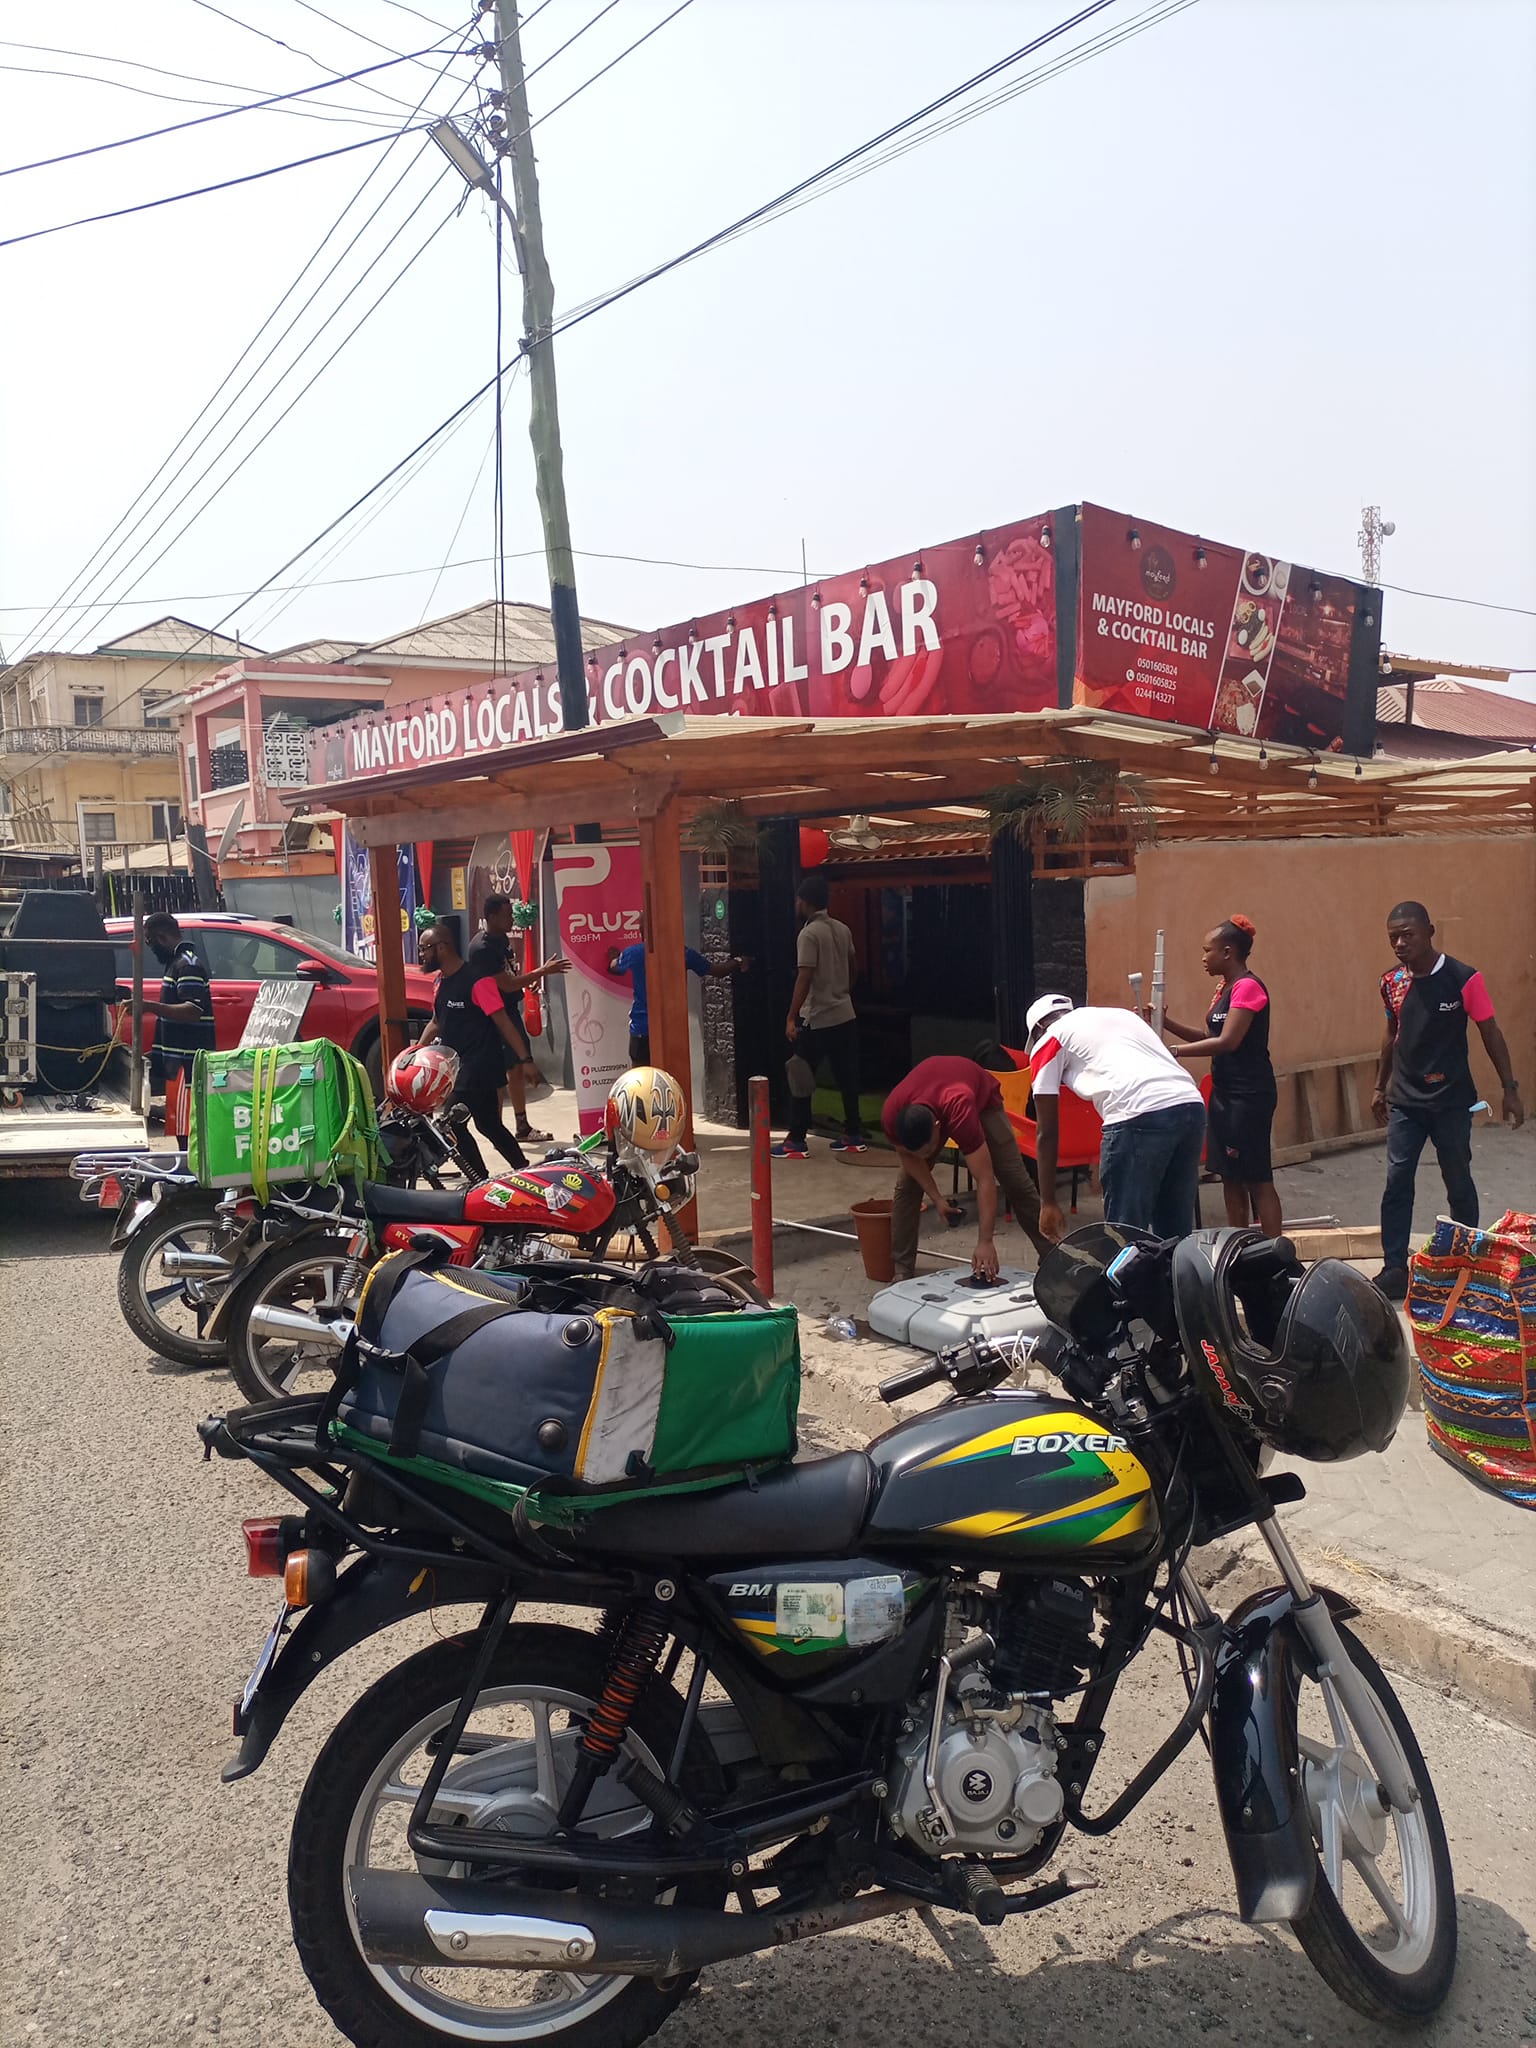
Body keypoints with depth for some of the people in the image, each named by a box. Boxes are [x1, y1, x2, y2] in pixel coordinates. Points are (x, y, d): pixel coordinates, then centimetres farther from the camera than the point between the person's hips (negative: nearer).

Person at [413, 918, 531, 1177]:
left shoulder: (476, 980, -16)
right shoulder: (441, 981, 11)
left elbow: (502, 1022, -18)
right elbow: (437, 1022, 22)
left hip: (480, 1065, -9)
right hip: (456, 1064, 9)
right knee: (488, 1124, 15)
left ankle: (483, 1182, 0)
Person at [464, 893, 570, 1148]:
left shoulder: (501, 939, 9)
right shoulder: (482, 948, -20)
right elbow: (507, 984, -24)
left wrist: (535, 975, 8)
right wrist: (543, 971, -22)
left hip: (510, 1010, 10)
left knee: (519, 1068, 13)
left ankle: (523, 1127, 21)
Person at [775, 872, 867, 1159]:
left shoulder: (809, 934, -15)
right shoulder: (843, 930, 8)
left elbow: (804, 979, -20)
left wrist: (791, 1018, -17)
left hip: (817, 1019, -8)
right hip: (845, 1015, 8)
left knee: (799, 1077, 0)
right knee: (846, 1076, 11)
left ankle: (796, 1141, 1)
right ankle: (854, 1135, 16)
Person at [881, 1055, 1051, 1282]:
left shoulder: (960, 1114, -48)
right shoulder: (891, 1116, -37)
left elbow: (985, 1180, -45)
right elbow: (907, 1155, -14)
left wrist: (986, 1242, -48)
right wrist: (936, 1198, -19)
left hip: (982, 1098, -3)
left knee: (1016, 1182, -4)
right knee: (906, 1184, -9)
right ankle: (902, 1268, 1)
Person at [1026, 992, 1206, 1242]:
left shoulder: (1049, 1041, 18)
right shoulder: (1122, 1014, 36)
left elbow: (1047, 1132, 15)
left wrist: (1048, 1202, 20)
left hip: (1139, 1117, -7)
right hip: (1193, 1106, 7)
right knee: (1176, 1230, 17)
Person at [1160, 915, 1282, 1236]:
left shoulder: (1248, 986, -15)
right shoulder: (1226, 988, 14)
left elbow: (1227, 1041, -22)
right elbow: (1209, 1037, 14)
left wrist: (1175, 1051, -19)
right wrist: (1166, 1024, 3)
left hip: (1249, 1095, -10)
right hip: (1224, 1093, 10)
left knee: (1256, 1178, -6)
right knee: (1230, 1176, 13)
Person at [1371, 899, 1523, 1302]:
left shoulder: (1463, 978, -13)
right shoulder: (1391, 982, 0)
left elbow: (1490, 1032, -5)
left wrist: (1510, 1088, -4)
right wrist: (1380, 1087, 18)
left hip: (1451, 1102, -3)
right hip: (1404, 1102, 3)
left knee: (1458, 1183, 9)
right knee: (1397, 1183, -2)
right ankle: (1394, 1269, 3)